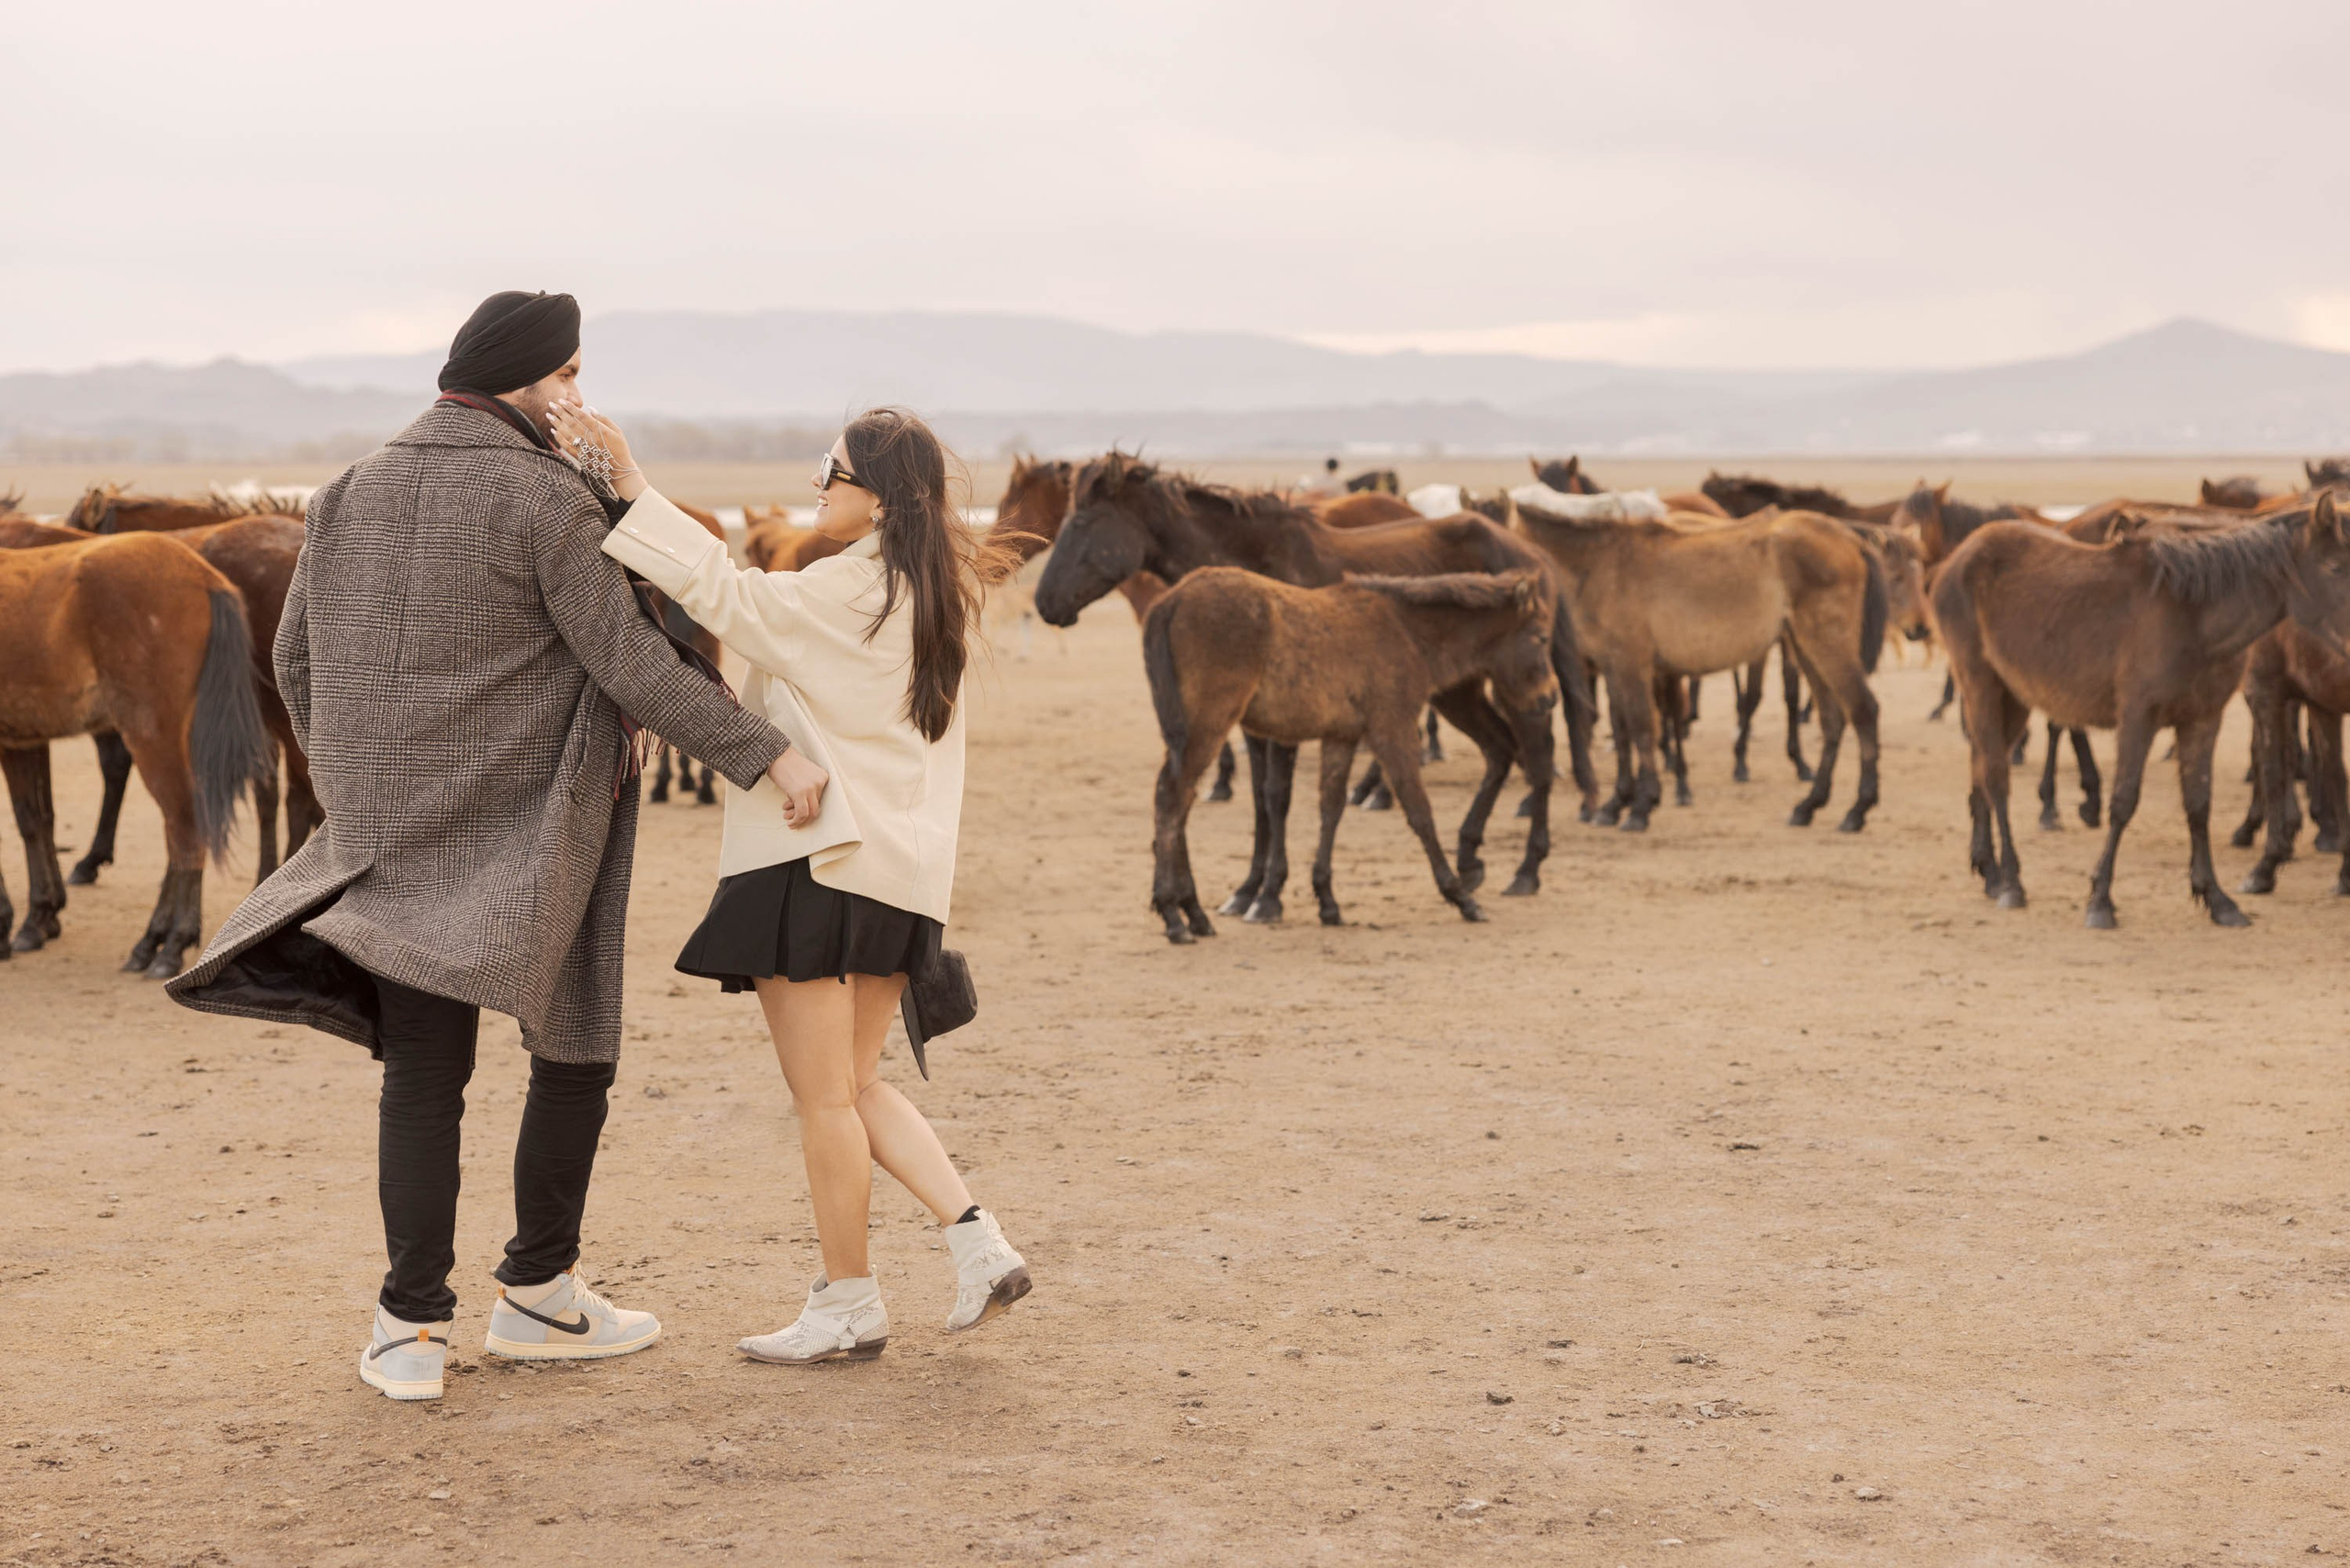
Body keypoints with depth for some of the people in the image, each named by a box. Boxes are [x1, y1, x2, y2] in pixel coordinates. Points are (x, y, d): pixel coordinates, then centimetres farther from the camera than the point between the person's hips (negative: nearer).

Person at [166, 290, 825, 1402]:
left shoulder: (353, 492, 7)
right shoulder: (547, 501, -12)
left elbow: (298, 661, 11)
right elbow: (630, 664, -15)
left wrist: (357, 788, 24)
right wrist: (765, 755, -10)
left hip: (402, 831, 5)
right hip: (534, 831, -5)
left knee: (423, 1072, 8)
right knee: (576, 1042, 13)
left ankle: (412, 1328, 2)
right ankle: (538, 1294, 19)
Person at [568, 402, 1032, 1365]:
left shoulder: (849, 591, -15)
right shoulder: (941, 595, 10)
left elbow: (728, 596, -18)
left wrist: (632, 490, -17)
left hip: (815, 858, -8)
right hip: (903, 866, 8)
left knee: (824, 1095, 2)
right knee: (856, 1085, 18)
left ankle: (849, 1304, 10)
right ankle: (977, 1240, 5)